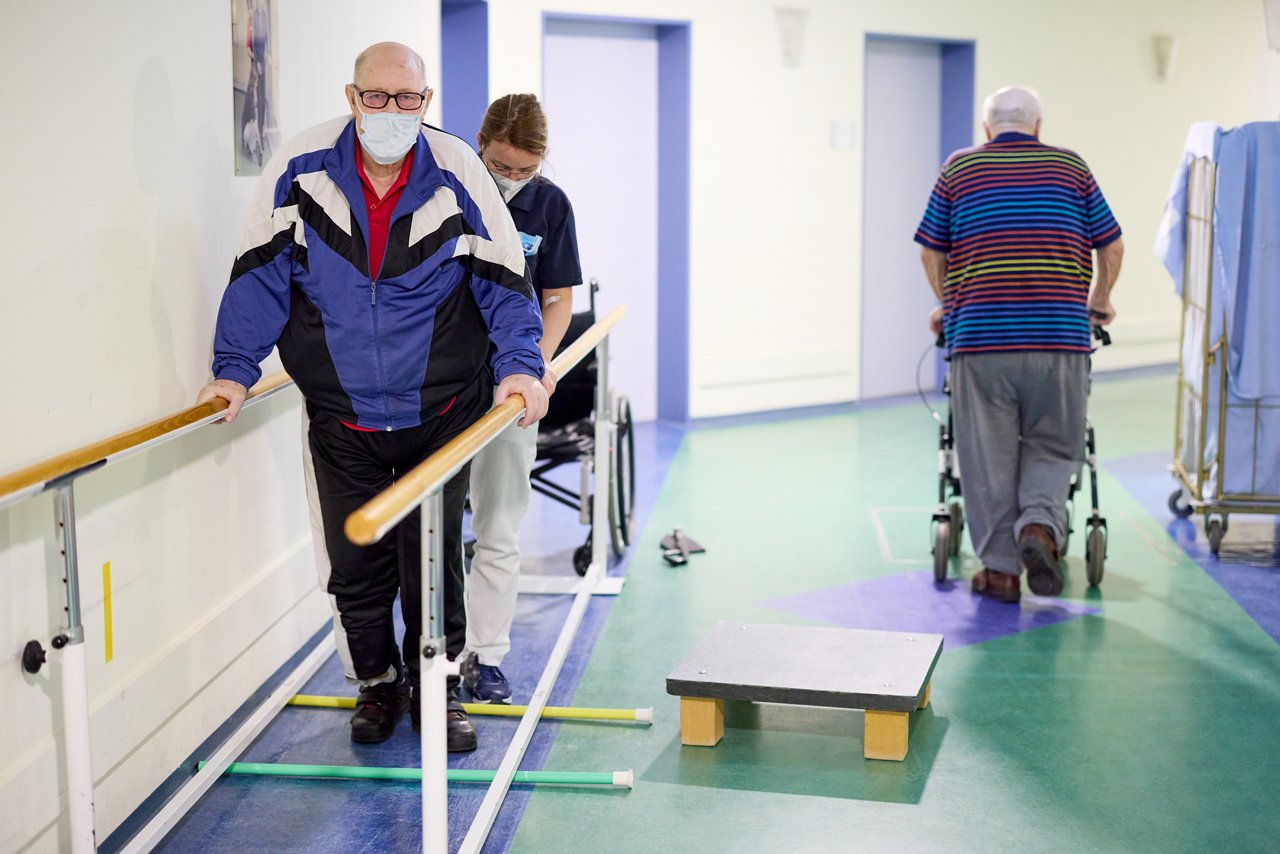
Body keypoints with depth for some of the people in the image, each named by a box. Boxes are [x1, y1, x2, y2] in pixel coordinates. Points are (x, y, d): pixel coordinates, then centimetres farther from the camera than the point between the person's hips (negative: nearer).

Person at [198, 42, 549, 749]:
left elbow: (503, 279, 0)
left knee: (435, 562, 5)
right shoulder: (302, 168, -7)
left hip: (439, 416, -1)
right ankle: (378, 684, 29)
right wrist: (234, 367, -5)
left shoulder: (457, 173, -7)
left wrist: (519, 364, -11)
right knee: (355, 567, 7)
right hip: (341, 420, 1)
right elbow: (261, 272, -1)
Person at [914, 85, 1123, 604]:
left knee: (987, 458, 7)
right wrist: (1099, 303, 32)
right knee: (1053, 448, 14)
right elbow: (1111, 246, 15)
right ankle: (1039, 524, -9)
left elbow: (931, 251, 14)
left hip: (979, 335, 0)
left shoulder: (958, 168, 10)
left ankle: (1000, 569, 10)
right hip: (1060, 337, 1)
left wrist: (949, 307, 30)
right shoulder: (1071, 166, 12)